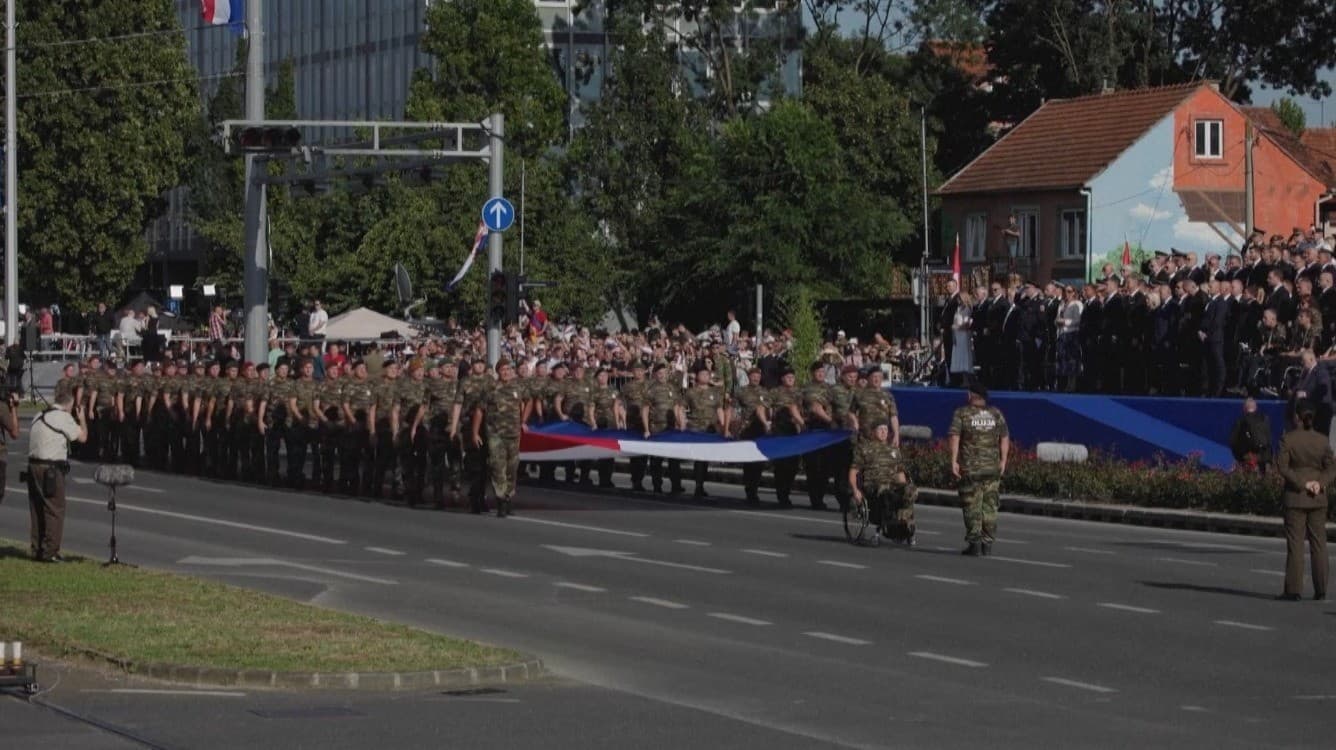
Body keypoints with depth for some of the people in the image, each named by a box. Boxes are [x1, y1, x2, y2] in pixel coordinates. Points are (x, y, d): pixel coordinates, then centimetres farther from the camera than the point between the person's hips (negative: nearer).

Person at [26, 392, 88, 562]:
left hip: (33, 465, 8)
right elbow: (82, 437, -4)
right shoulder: (64, 417, -8)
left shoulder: (39, 417, 15)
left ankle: (37, 550, 19)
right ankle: (50, 552, -4)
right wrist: (81, 419, 13)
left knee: (37, 510, 14)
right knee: (55, 510, -2)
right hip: (51, 469, -8)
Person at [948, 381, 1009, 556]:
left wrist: (954, 461, -10)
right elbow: (1005, 438, 7)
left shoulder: (962, 414, -2)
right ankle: (988, 543, 8)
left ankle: (974, 543, -4)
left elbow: (955, 437, -10)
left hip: (970, 467, -3)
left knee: (972, 505, 0)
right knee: (990, 504, 8)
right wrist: (1003, 461, 12)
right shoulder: (996, 414, 8)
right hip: (993, 467, 3)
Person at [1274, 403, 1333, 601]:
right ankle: (1321, 590, 9)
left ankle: (1294, 590, -3)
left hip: (1295, 496, -3)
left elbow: (1283, 466, -13)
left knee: (1295, 544, -1)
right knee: (1318, 544, 8)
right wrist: (1319, 483, -12)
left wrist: (1301, 483, -11)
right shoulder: (1322, 440, 1)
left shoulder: (1288, 439, -8)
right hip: (1318, 498, 3)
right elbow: (1331, 468, -2)